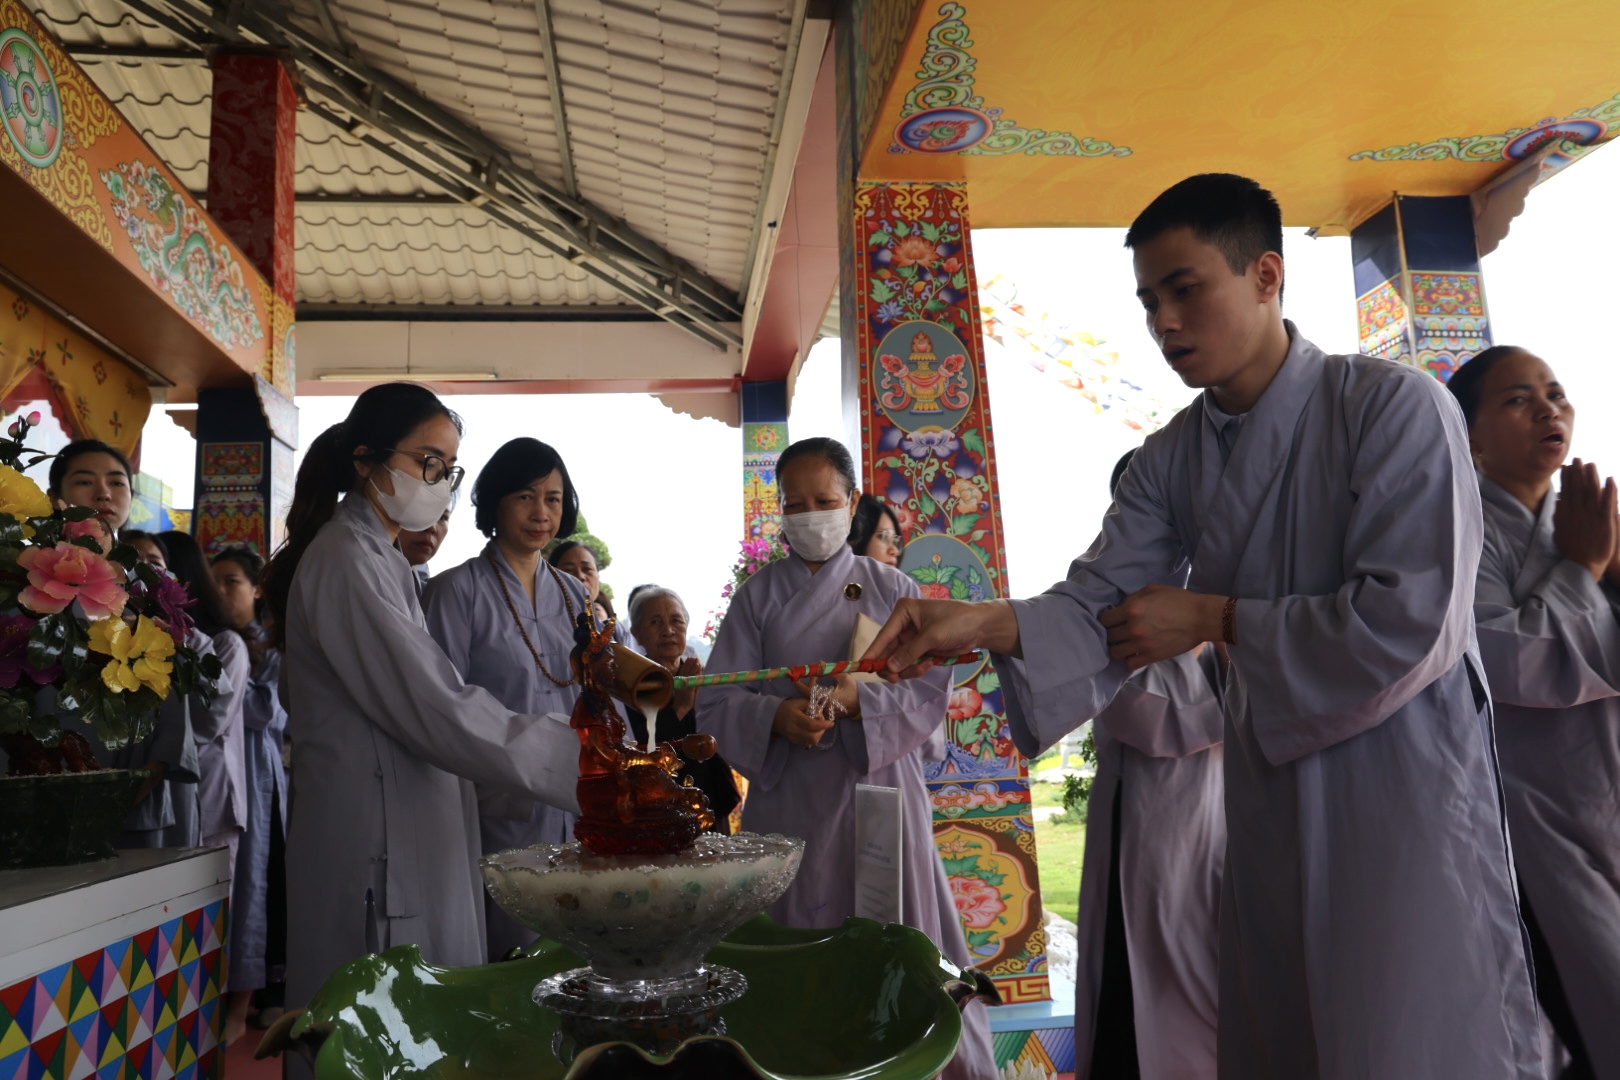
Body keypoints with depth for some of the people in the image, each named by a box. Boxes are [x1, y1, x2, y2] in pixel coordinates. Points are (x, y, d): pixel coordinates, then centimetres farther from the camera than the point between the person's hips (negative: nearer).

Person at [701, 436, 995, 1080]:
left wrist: (858, 701, -20)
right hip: (789, 803, 1)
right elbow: (716, 703, 0)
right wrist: (776, 717, -21)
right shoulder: (758, 597, 5)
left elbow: (931, 692, -2)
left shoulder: (893, 590, 4)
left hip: (880, 793, 0)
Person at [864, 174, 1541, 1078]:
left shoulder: (1395, 408, -14)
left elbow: (1415, 622, -21)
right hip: (1273, 789, 6)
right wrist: (982, 624, -26)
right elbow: (1100, 608, -7)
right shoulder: (1172, 461, 3)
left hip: (1406, 783, -5)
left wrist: (1213, 618, -16)